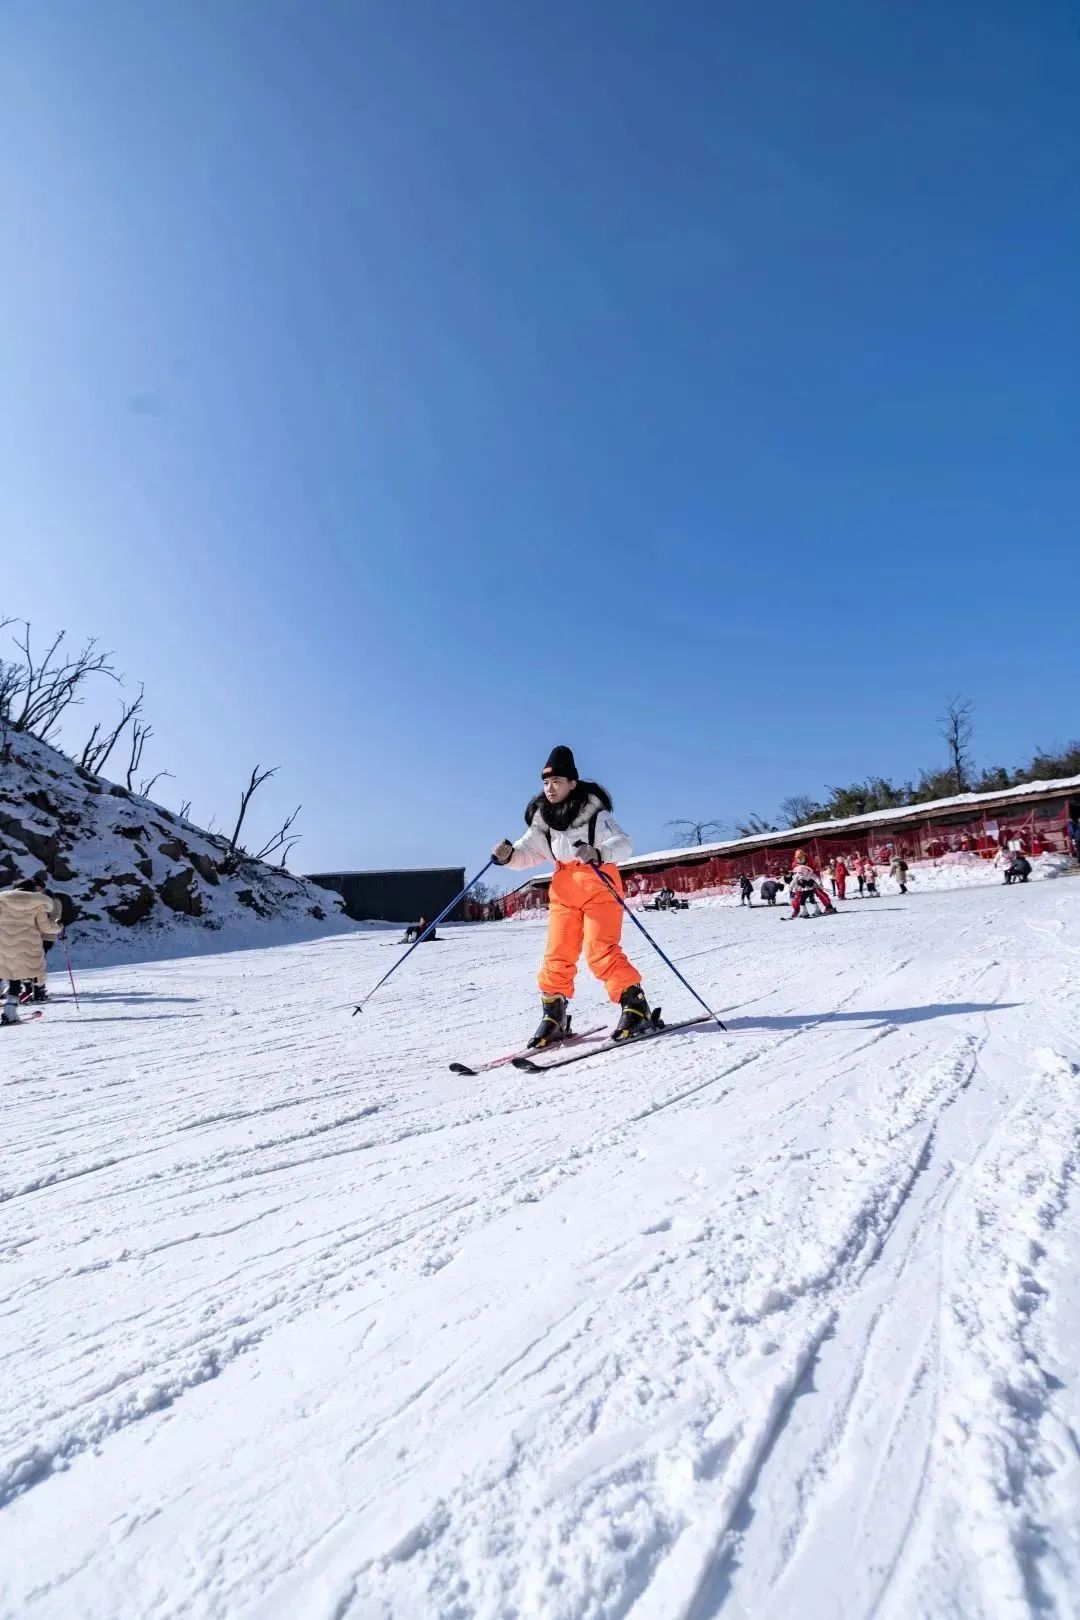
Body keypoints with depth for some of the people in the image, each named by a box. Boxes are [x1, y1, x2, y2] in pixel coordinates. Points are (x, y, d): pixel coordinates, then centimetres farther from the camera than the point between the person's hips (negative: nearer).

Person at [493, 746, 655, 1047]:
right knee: (557, 954, 1)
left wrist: (599, 854, -40)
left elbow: (623, 844, -19)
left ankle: (635, 1005, -3)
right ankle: (554, 1015, 9)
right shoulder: (542, 818, 7)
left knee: (601, 950, -14)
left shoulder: (594, 811, -10)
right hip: (564, 888, 5)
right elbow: (529, 854, 11)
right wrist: (509, 856, -11)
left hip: (599, 883, -5)